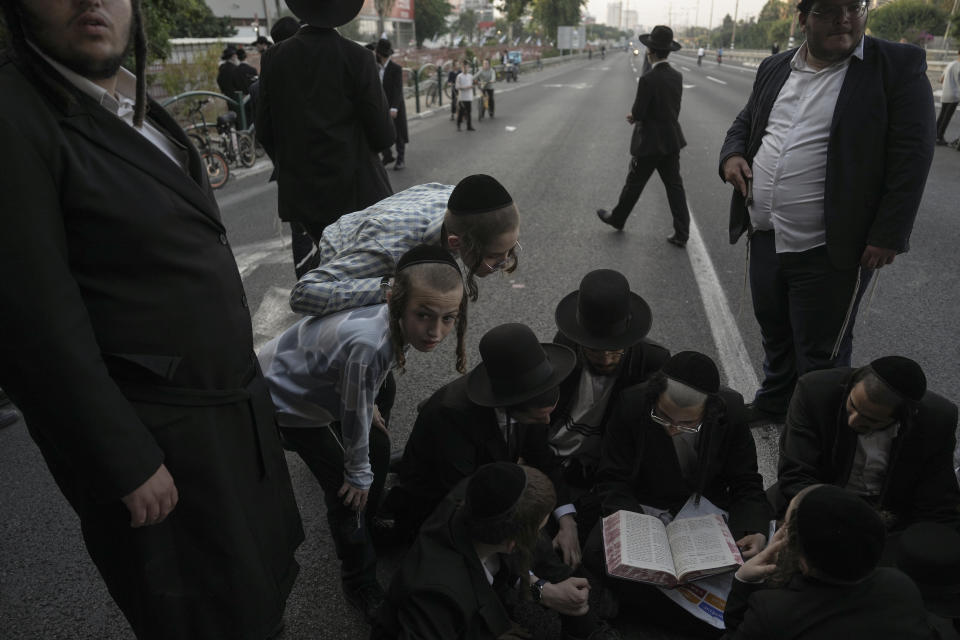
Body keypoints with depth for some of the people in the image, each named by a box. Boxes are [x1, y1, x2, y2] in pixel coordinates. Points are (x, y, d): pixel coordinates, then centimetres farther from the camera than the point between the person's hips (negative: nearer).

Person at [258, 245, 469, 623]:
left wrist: (368, 402, 16)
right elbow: (354, 418, -28)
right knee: (346, 489, -4)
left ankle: (368, 527, 43)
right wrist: (359, 475, -11)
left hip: (320, 386, 8)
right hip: (284, 397, -7)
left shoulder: (394, 321, -21)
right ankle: (361, 585, 20)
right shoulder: (367, 345, -44)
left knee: (379, 449, 16)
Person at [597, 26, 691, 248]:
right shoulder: (677, 76, 2)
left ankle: (617, 218, 31)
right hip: (672, 140, 6)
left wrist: (634, 115, 7)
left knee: (634, 184, 11)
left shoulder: (648, 79, -20)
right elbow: (673, 109, 10)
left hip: (649, 143, -6)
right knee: (674, 186, 7)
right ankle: (681, 233, 7)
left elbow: (639, 113, -17)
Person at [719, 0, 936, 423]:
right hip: (765, 239, 6)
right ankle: (772, 406, 44)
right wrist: (732, 154, 1)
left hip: (830, 250, -5)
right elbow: (746, 122, 23)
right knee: (774, 335, 22)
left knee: (820, 355, 6)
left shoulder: (899, 66, -7)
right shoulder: (774, 69, 9)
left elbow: (911, 157, -10)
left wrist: (888, 236, -15)